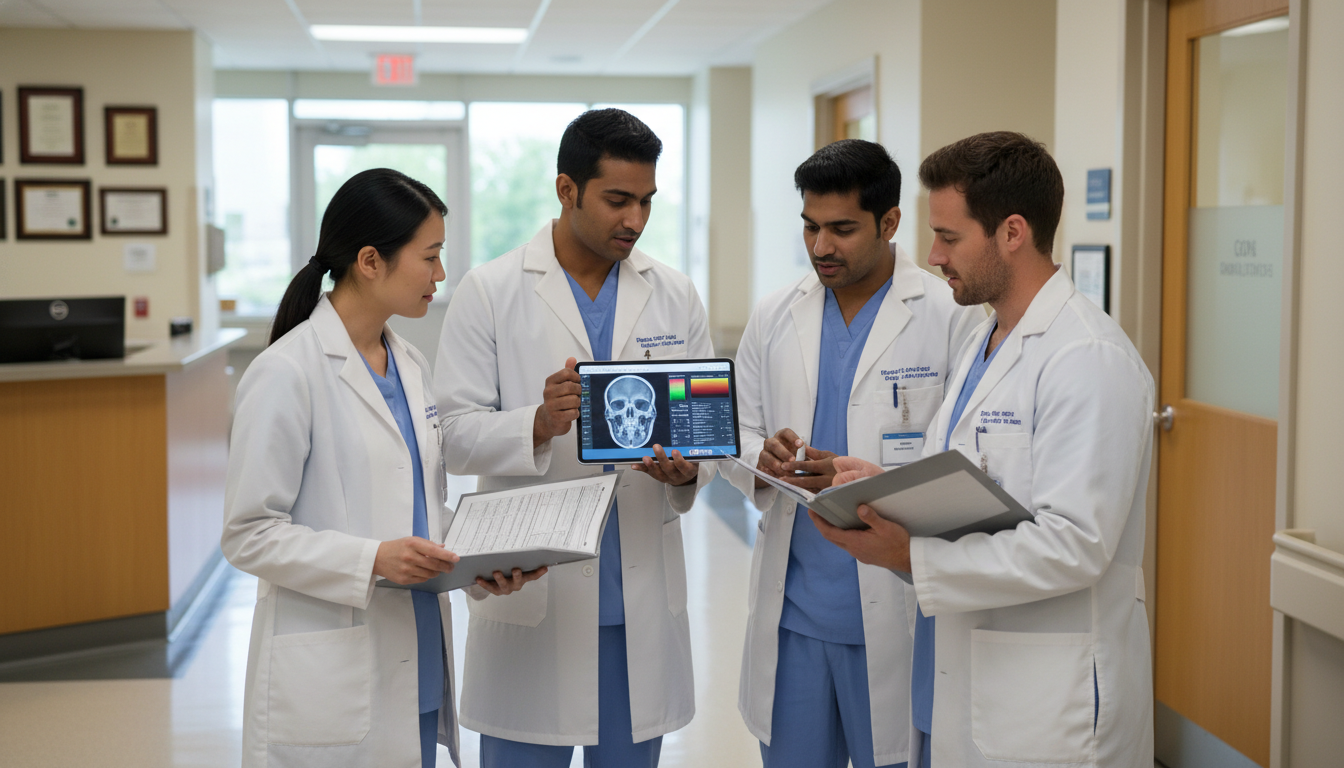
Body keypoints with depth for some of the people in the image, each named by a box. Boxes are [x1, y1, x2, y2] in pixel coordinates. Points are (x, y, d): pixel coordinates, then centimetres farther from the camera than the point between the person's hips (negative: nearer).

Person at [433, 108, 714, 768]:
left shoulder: (675, 297, 8)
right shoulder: (489, 292, -3)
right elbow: (454, 433, -7)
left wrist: (687, 471, -14)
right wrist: (539, 424, -26)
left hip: (644, 595, 3)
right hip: (531, 591, -3)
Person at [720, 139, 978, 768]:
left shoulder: (952, 317, -6)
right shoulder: (774, 318, 9)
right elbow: (738, 435, 13)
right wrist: (764, 458, -10)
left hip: (894, 615, -4)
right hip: (791, 607, 4)